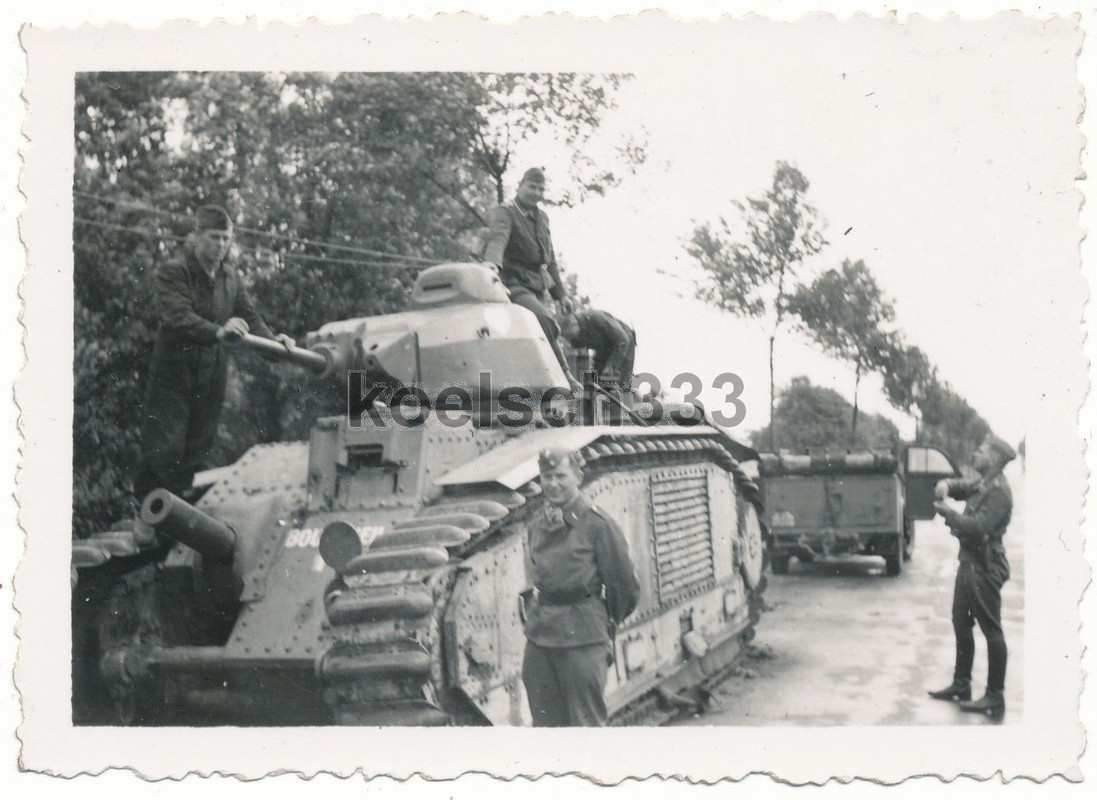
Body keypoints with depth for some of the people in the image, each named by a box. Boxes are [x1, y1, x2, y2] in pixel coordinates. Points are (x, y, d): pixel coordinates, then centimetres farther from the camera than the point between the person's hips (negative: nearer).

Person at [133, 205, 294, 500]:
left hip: (212, 376, 6)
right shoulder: (173, 273, -10)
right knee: (164, 449, -7)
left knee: (197, 451, 10)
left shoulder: (231, 277, 10)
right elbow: (178, 316, -26)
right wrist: (217, 331, -43)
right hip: (174, 375, -5)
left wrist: (271, 339, -16)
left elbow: (249, 315, 5)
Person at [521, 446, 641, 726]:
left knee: (587, 721, 0)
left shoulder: (597, 524, -8)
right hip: (538, 636, 6)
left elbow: (625, 587, -2)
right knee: (544, 722, 12)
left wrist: (606, 623, 8)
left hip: (582, 640, -6)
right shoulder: (537, 527, 10)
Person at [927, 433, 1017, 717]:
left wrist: (949, 513, -13)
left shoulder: (998, 491, -17)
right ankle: (961, 685, 28)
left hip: (985, 568, -10)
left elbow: (979, 526, -26)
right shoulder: (982, 484, 13)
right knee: (961, 625, 17)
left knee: (991, 630, -4)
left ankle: (995, 698, 1)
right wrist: (946, 485, -2)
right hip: (970, 563, 10)